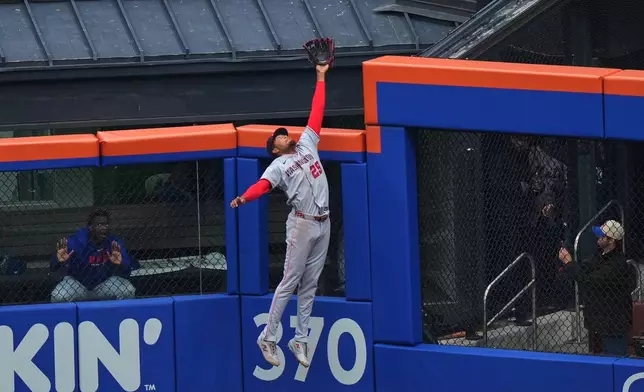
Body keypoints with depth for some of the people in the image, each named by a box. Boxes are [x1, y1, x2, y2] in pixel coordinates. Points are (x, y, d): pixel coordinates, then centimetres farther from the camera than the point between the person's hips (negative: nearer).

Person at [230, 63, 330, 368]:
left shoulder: (307, 145, 16)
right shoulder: (278, 166, -2)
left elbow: (316, 113, 17)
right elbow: (262, 185, -20)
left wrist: (321, 77, 18)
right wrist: (243, 198, -41)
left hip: (324, 224, 5)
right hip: (302, 225, -5)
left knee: (310, 285, 8)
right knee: (290, 282, -6)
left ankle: (299, 340, 12)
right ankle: (268, 338, -2)